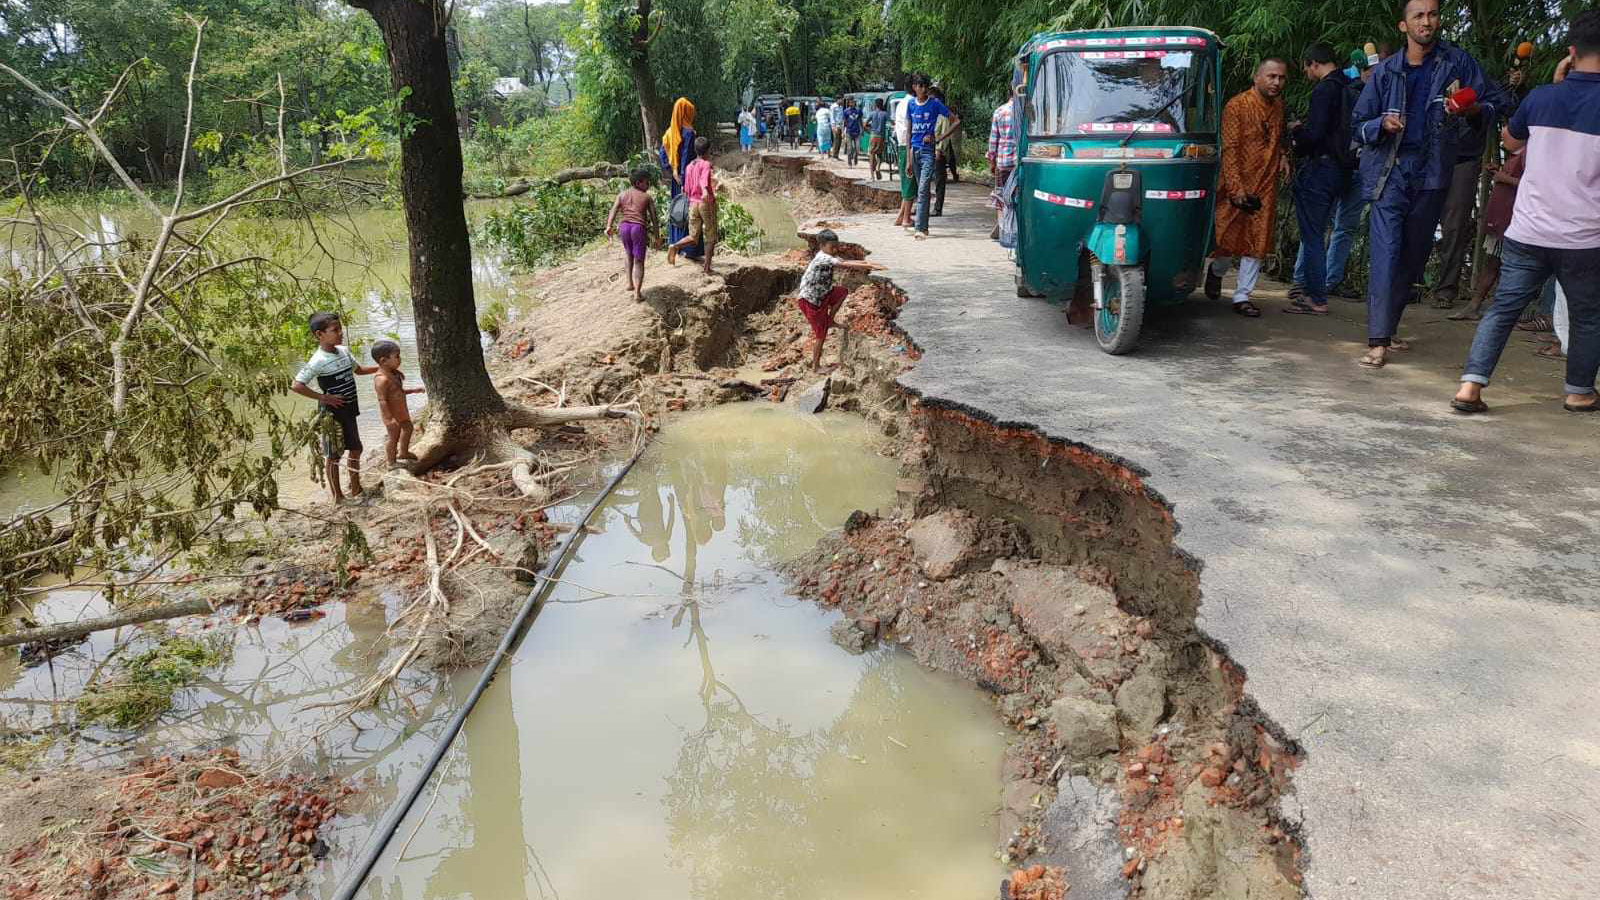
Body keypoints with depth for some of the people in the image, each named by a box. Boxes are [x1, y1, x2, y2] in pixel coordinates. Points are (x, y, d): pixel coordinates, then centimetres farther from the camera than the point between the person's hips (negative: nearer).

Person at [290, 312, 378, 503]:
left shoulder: (344, 351, 3)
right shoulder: (318, 361, -21)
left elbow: (358, 370, 22)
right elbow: (296, 385, -25)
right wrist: (323, 397, -22)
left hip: (349, 410, 8)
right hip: (332, 413, -8)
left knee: (356, 449, 18)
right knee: (333, 455, 4)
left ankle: (355, 489, 34)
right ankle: (337, 496, 14)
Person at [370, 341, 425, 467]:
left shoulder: (394, 373, 2)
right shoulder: (382, 379, -29)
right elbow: (382, 400, -31)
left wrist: (412, 390, 13)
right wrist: (389, 418, -33)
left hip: (401, 411, 10)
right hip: (392, 414, -10)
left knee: (408, 427, 27)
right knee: (394, 436, 3)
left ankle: (403, 452, 48)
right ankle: (391, 462, 20)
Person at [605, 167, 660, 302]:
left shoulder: (622, 194, 14)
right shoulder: (647, 197, 7)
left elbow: (614, 209, 0)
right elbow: (653, 217, 3)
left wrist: (609, 227, -9)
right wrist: (656, 235, 11)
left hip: (624, 226, 3)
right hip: (639, 228, -3)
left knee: (628, 252, 30)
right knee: (639, 261, 5)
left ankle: (630, 283, 26)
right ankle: (637, 293, -2)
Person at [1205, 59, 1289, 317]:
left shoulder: (1278, 105, 10)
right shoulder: (1237, 106, -11)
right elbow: (1229, 150, -16)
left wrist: (1281, 156, 9)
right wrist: (1236, 188, -22)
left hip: (1265, 187, 6)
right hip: (1237, 185, -5)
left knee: (1257, 243, 1)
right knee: (1229, 238, 1)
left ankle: (1242, 296, 7)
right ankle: (1216, 271, 33)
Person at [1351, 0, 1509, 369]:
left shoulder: (1458, 62, 5)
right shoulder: (1386, 71, 5)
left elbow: (1496, 101, 7)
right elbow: (1359, 124, 8)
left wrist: (1473, 110, -15)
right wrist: (1383, 124, -13)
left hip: (1433, 173, 2)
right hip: (1390, 172, -2)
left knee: (1414, 255, 10)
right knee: (1387, 251, -15)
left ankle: (1388, 328, 24)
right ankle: (1377, 342, -21)